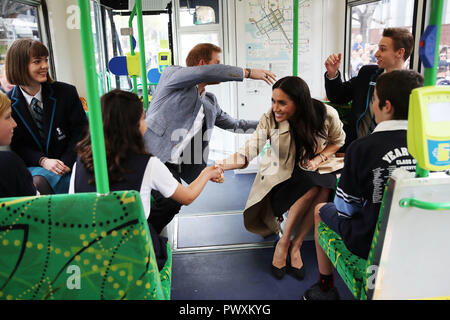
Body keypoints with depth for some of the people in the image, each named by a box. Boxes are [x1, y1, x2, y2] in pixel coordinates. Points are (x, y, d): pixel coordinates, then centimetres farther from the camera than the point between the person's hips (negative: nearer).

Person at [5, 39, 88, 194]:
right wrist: (43, 161, -15)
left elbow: (81, 130, -1)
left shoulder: (66, 92, -2)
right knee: (37, 182, -32)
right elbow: (17, 145, 4)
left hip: (68, 164, 0)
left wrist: (66, 162, -13)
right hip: (34, 167, 0)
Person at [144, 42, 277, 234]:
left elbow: (233, 124, 28)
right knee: (171, 201, -21)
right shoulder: (172, 74, -2)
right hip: (154, 155, -7)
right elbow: (206, 73, -20)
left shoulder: (210, 101, 18)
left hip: (177, 164, 7)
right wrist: (248, 73, -16)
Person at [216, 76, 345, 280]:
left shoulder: (326, 115, -15)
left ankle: (295, 245, -17)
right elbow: (248, 152, -23)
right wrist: (220, 165, -41)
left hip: (311, 171, 3)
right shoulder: (270, 119, -17)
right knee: (314, 184, -33)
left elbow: (338, 140, 5)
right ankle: (285, 241, -14)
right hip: (280, 177, -2)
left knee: (328, 181, -33)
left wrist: (320, 158, -14)